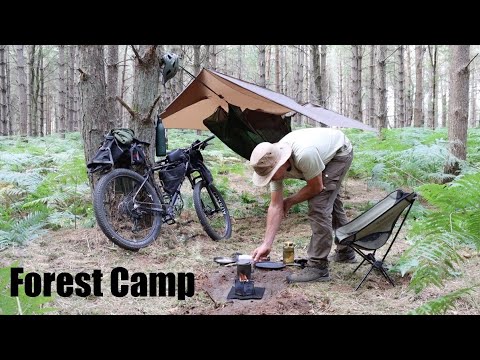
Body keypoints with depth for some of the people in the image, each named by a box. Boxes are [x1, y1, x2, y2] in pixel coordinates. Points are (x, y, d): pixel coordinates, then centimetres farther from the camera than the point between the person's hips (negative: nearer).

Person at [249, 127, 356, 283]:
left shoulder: (304, 154, -44)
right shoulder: (273, 164, -21)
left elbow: (316, 187, -27)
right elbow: (276, 206, -17)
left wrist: (290, 201, -13)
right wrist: (266, 244, -19)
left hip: (340, 151, -8)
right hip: (325, 153, 8)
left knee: (318, 206, -19)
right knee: (329, 199, 21)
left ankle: (318, 267, -11)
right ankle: (346, 252, 41)